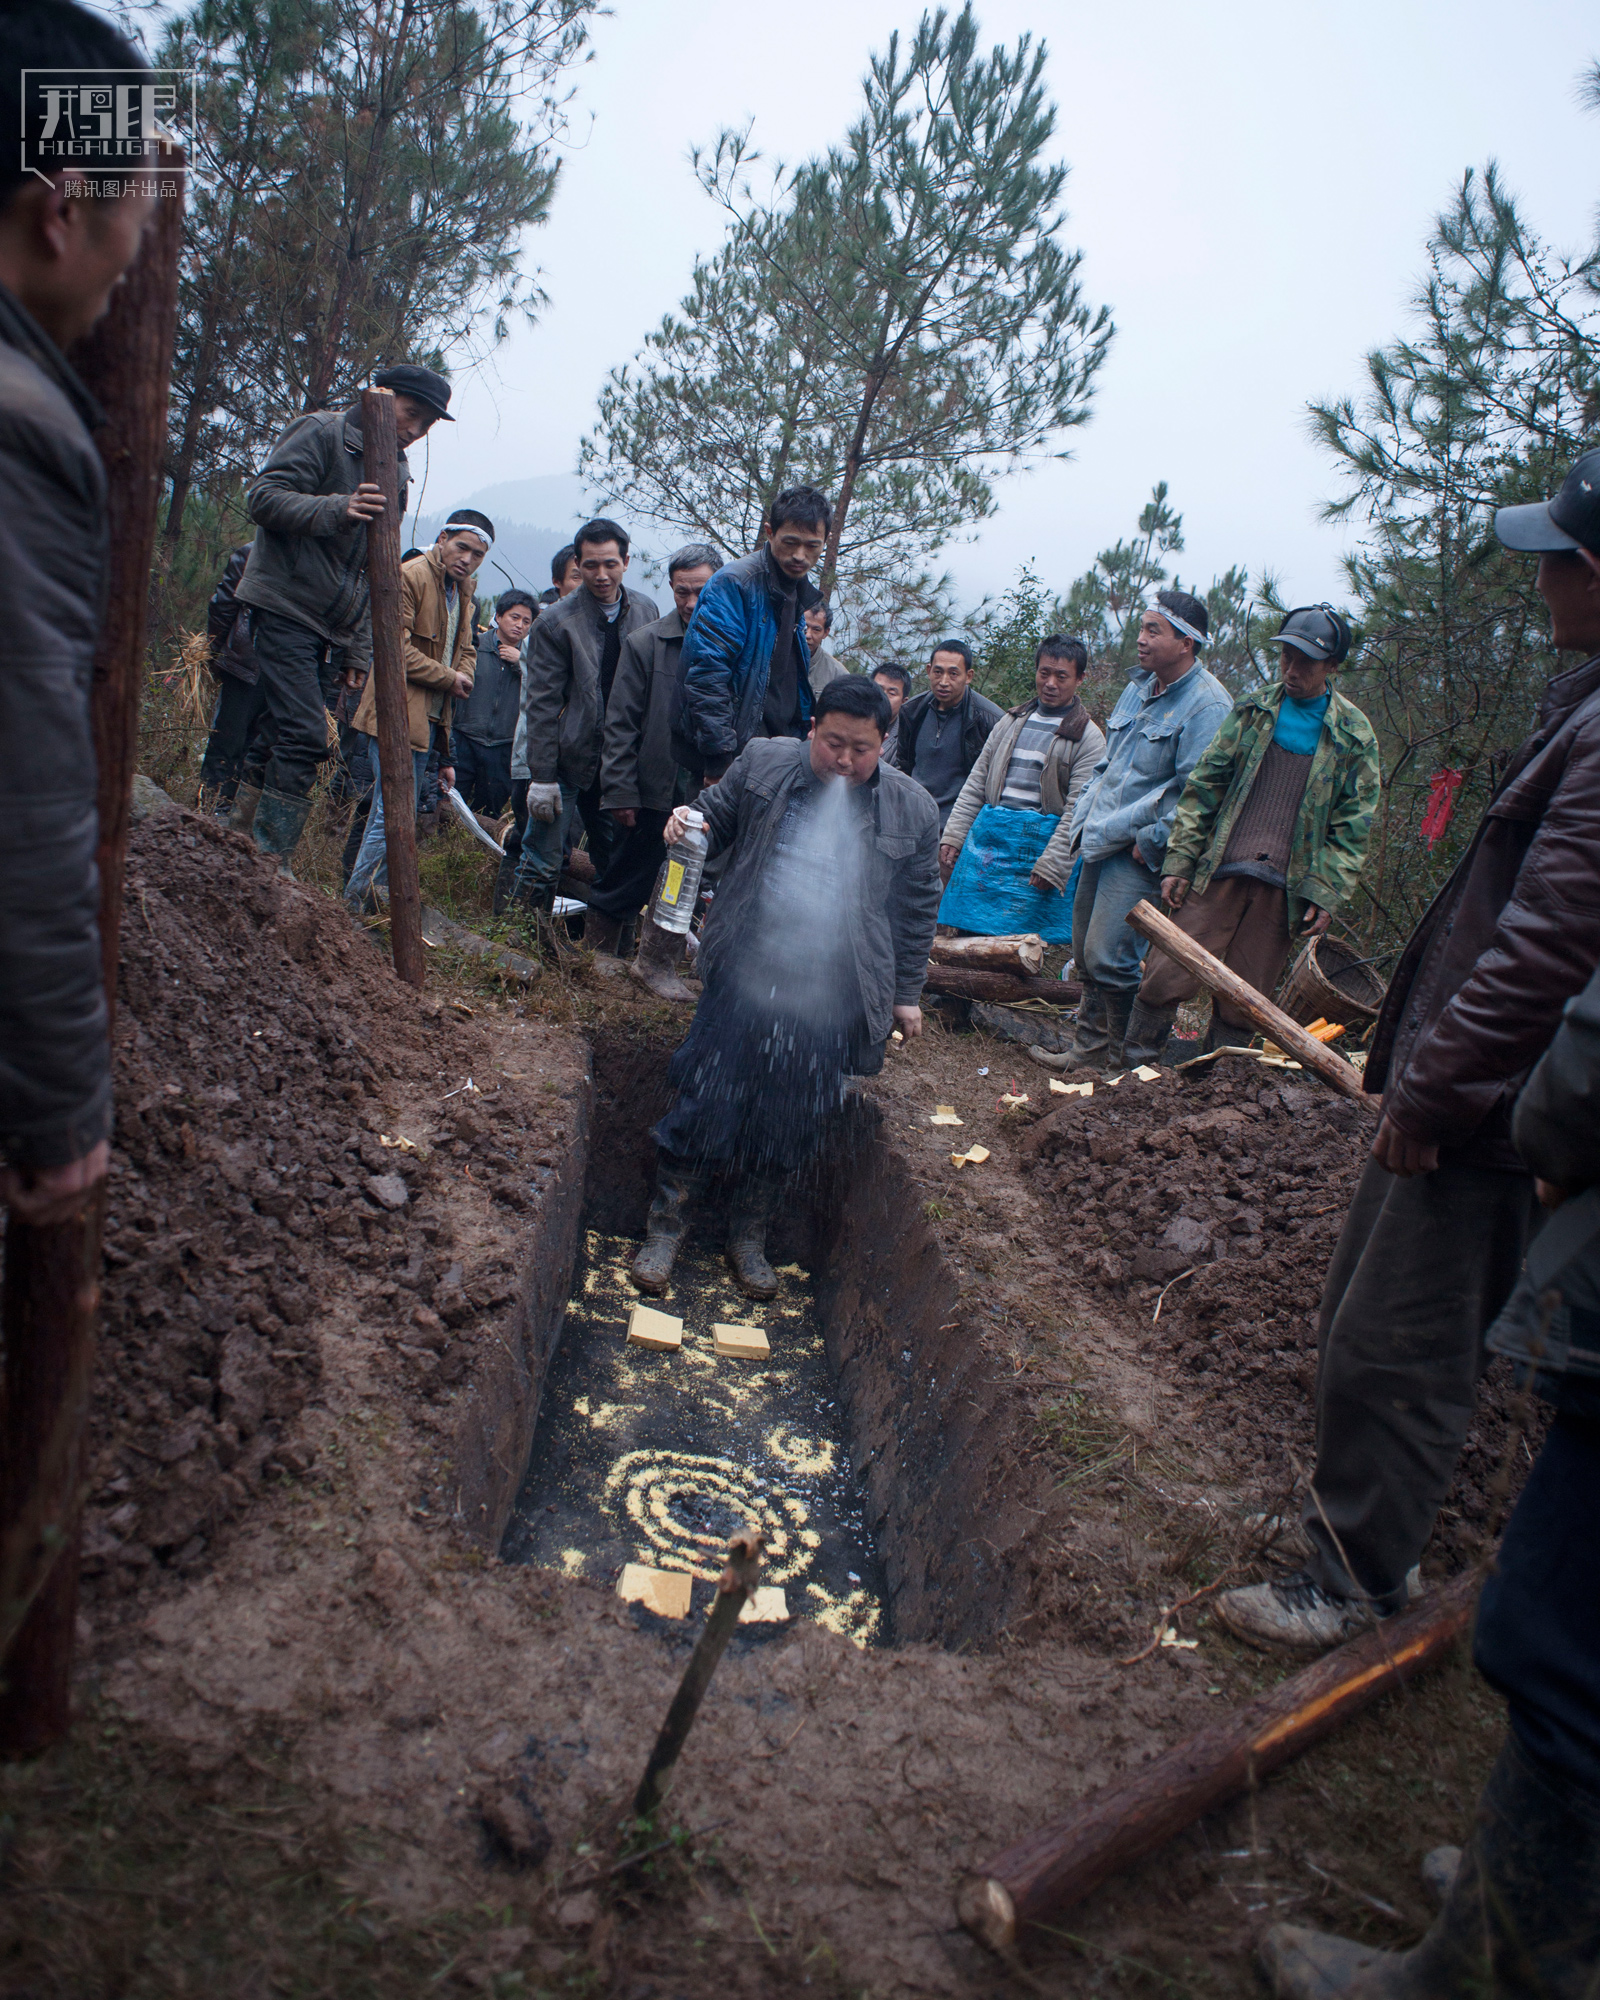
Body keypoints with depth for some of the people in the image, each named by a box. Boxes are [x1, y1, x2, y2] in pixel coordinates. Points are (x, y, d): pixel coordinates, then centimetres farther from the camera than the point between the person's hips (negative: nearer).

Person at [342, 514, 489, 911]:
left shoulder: (463, 592, 17)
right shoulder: (410, 577, -11)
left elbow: (465, 650, 25)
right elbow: (396, 647, -18)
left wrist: (462, 679, 2)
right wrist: (448, 679, -11)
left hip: (429, 719, 9)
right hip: (398, 714, -9)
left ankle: (374, 903, 20)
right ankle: (354, 905, -6)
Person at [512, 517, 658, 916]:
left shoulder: (645, 610, 4)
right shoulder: (557, 621, -8)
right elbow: (540, 703, -9)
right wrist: (542, 776, -12)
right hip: (567, 761, -4)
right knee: (542, 864, -1)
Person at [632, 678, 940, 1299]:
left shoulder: (912, 810, 1)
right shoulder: (762, 763, 0)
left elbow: (917, 911, 9)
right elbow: (716, 817, 13)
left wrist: (907, 994, 11)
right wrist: (690, 827, -11)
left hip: (827, 1000, 1)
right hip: (744, 977, 0)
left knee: (788, 1125, 9)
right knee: (706, 1102, 0)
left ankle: (748, 1238, 30)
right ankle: (666, 1226, 21)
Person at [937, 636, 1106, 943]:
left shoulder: (1088, 738, -1)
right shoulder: (1012, 721, 16)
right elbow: (975, 783, 17)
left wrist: (1051, 865, -16)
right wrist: (953, 835, 8)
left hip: (1040, 843, -5)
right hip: (987, 835, 5)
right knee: (969, 934, 3)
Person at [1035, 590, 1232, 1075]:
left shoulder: (1208, 706, -13)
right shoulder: (1137, 689, 15)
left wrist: (1150, 842, -16)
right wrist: (1085, 821, 13)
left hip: (1139, 854, -8)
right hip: (1100, 844, 8)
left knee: (1107, 958, -10)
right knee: (1086, 954, 13)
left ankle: (1111, 1054, 8)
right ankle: (1087, 1049, 25)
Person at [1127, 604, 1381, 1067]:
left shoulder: (1354, 736, 5)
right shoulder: (1253, 709, 9)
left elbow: (1353, 824, 5)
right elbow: (1203, 785, 8)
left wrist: (1327, 894, -4)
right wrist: (1179, 862, 1)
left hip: (1283, 889, 0)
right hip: (1218, 873, 1)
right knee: (1167, 977, -5)